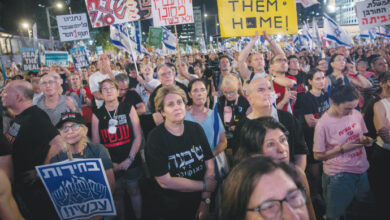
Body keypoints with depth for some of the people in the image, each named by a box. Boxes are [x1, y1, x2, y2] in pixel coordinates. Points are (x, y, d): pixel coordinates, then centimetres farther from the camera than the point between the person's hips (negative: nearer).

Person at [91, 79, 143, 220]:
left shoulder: (128, 109, -3)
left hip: (131, 162, -1)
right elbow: (96, 143, 1)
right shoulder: (97, 115, 0)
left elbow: (138, 136, -5)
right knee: (117, 194, 12)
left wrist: (130, 159, -10)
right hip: (110, 164, 1)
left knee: (134, 191, 11)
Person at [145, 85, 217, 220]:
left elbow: (209, 165, -3)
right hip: (171, 208, -3)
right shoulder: (155, 138, -17)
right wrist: (205, 185, -15)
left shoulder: (196, 129, -4)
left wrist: (206, 199, -13)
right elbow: (164, 181, -20)